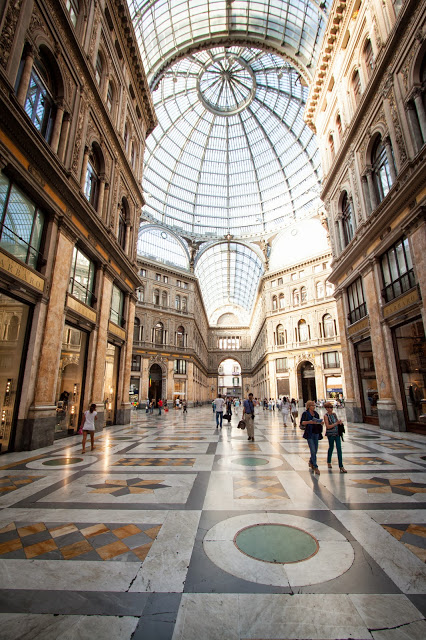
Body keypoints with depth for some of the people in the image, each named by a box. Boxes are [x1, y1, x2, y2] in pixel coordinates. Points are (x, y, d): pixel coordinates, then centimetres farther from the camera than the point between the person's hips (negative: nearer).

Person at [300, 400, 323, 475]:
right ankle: (315, 467, 1)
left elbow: (318, 422, 19)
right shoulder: (305, 413, -5)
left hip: (316, 433, 6)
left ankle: (311, 462, 35)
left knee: (315, 450, 12)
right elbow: (302, 422, -10)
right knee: (313, 450, -8)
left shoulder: (316, 413, 12)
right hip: (309, 434, -6)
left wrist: (320, 422, -3)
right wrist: (309, 422, -24)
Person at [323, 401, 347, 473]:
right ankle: (329, 462, 33)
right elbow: (328, 426, -17)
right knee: (331, 447, 10)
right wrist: (336, 423, -22)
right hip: (330, 434, -4)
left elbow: (337, 421, 17)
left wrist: (340, 422, -6)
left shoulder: (334, 414, 7)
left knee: (339, 448, -3)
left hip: (337, 433, 4)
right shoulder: (326, 416, -10)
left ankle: (341, 466, -1)